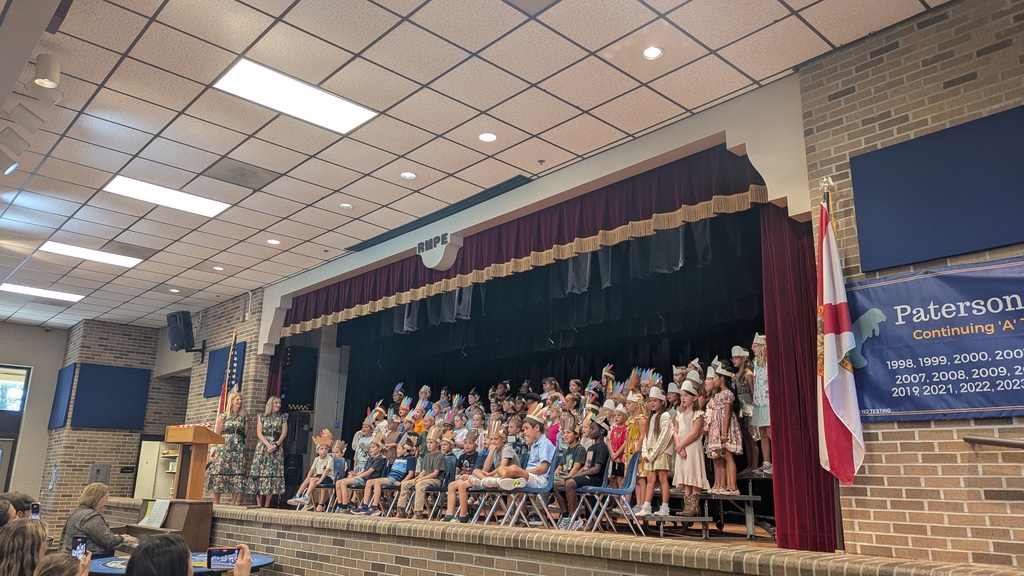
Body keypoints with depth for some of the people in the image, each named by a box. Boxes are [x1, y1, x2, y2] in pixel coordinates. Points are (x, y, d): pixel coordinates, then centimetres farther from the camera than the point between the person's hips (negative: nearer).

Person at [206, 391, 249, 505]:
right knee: (220, 473, -5)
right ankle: (216, 502, 1)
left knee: (237, 474, -4)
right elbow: (217, 434, 5)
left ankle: (233, 503, -1)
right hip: (224, 447, -2)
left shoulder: (244, 416, 10)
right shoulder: (223, 416, 4)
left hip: (238, 447, 2)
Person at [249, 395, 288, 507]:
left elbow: (284, 433, 3)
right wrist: (268, 444, -14)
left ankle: (267, 504, -2)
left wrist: (275, 445, -12)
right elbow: (259, 433, 0)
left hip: (277, 448, 1)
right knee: (260, 473, -8)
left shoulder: (282, 418, 12)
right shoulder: (261, 417, 9)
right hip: (263, 446, -1)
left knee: (273, 474, -5)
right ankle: (258, 503, -6)